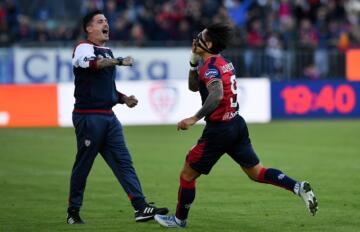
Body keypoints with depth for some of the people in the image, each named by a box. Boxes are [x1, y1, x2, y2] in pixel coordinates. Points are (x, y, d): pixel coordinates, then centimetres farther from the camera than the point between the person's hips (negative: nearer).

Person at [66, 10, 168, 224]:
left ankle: (141, 207, -5)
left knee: (124, 162, 0)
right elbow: (91, 63, -31)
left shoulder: (107, 53, 22)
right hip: (88, 116, -8)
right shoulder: (84, 48, -6)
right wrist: (119, 61, -37)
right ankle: (73, 212, 10)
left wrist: (124, 99, 14)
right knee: (83, 166, -1)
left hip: (108, 117, 8)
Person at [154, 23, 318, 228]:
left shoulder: (210, 67, -18)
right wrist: (194, 61, 11)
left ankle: (179, 219, 19)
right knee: (257, 172, 12)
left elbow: (216, 95, -37)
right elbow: (194, 87, 22)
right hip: (237, 125, 9)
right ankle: (299, 187, -3)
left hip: (219, 130, -9)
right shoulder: (224, 63, 11)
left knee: (187, 175, 6)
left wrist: (195, 118, -37)